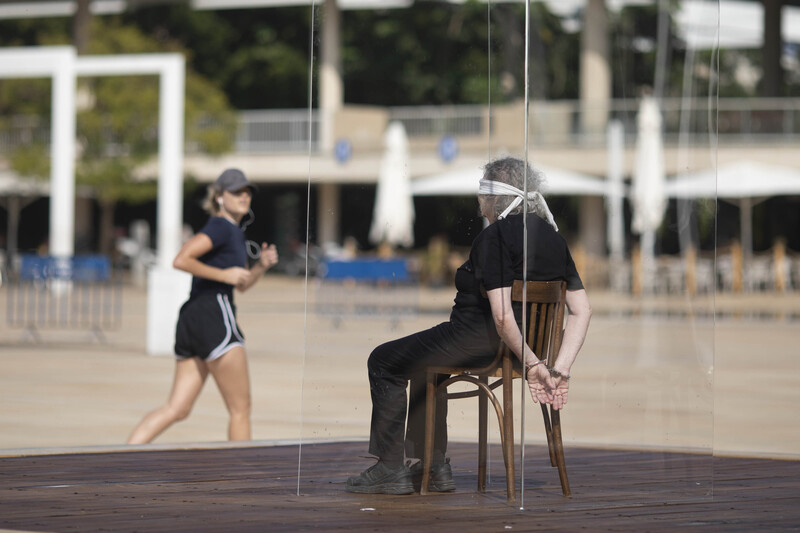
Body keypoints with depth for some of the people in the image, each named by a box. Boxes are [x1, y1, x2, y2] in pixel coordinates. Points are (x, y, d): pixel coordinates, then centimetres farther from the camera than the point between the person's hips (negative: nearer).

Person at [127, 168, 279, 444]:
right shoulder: (220, 227, -8)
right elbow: (180, 260, -19)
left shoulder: (235, 233, 22)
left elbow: (242, 284, 31)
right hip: (214, 316, -10)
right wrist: (224, 274, -16)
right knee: (240, 409, 0)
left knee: (176, 409, 3)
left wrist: (261, 265, 12)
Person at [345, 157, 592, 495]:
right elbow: (582, 310, 0)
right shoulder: (552, 236, 5)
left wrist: (531, 364, -19)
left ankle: (390, 469, 11)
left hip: (480, 340, -9)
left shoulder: (495, 236, -20)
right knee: (423, 364, 33)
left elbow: (502, 317, -29)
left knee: (383, 362, 10)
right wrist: (561, 368, -5)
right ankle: (434, 467, 34)